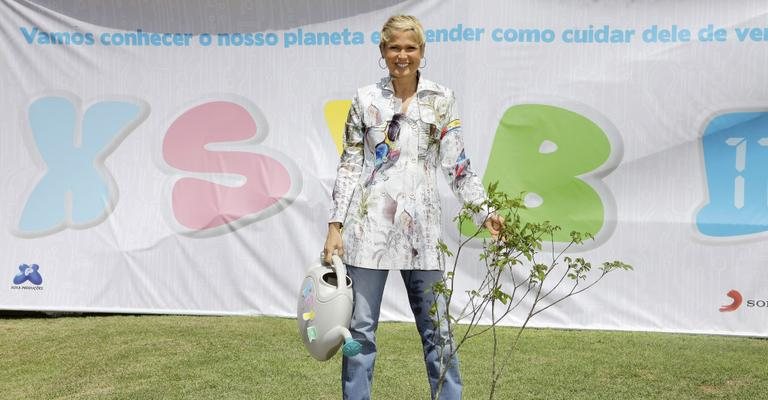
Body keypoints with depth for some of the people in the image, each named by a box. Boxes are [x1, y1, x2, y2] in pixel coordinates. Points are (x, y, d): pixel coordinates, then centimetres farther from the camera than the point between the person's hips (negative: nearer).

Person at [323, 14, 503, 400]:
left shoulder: (441, 100, 6)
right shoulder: (366, 99, 5)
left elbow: (458, 166, 5)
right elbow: (349, 166, 4)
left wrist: (485, 213, -7)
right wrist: (335, 226, -2)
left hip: (420, 226, 0)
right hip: (369, 224, 0)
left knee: (437, 328, 4)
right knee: (361, 327, 4)